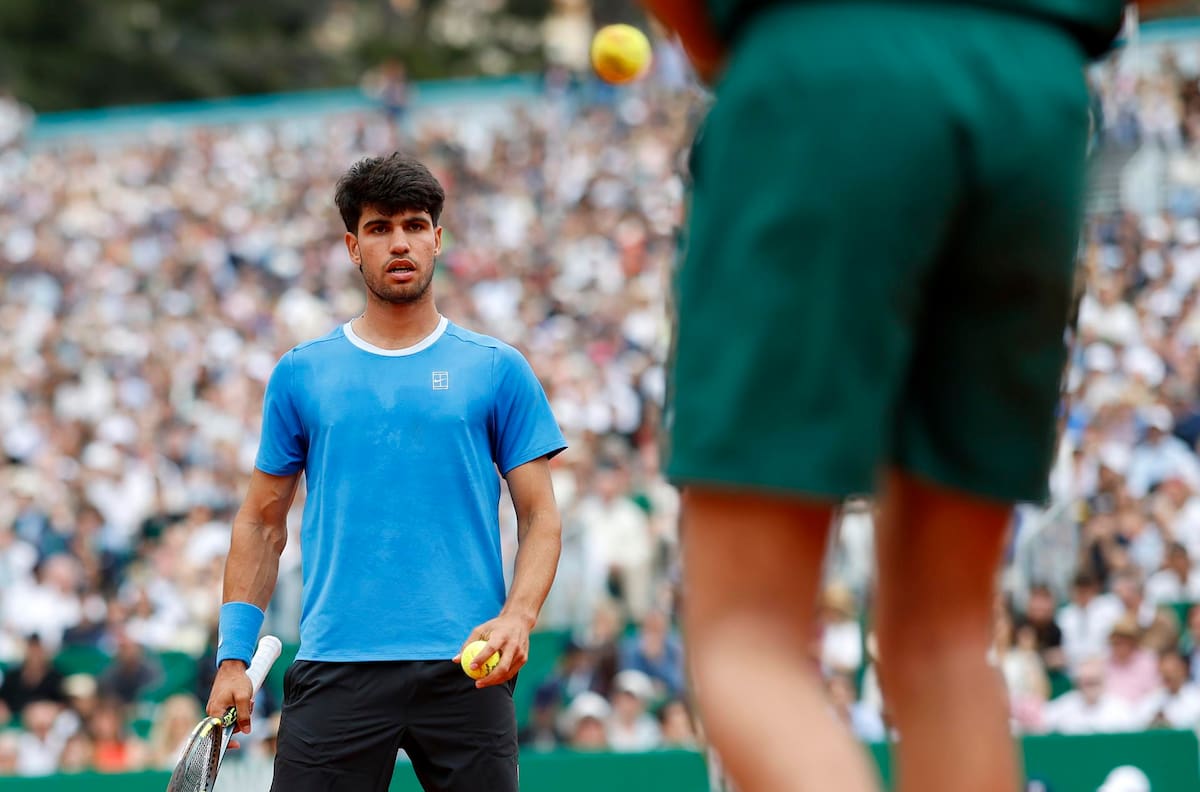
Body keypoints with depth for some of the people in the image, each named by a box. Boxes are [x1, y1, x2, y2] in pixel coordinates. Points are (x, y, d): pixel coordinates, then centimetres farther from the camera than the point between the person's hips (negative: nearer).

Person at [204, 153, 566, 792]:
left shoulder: (498, 370, 8)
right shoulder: (300, 374, 11)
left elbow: (539, 516, 6)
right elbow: (262, 522, 14)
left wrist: (517, 617, -12)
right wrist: (233, 656, 5)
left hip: (465, 668, 0)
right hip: (335, 668, 0)